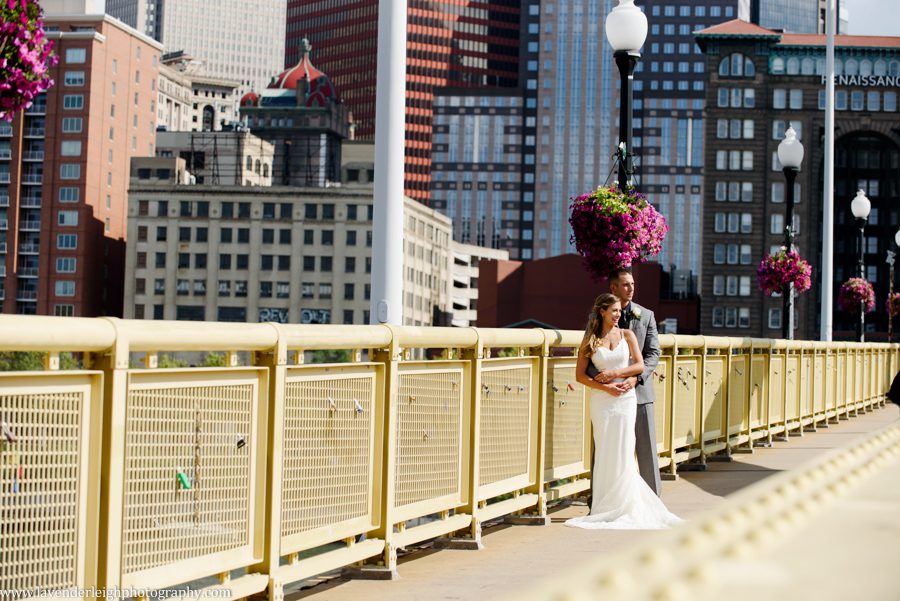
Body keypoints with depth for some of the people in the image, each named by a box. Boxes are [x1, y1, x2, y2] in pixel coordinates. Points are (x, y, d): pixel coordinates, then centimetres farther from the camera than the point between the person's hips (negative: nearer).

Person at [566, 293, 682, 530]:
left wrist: (614, 373, -11)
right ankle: (604, 508, 3)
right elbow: (580, 375, 0)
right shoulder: (589, 341, 4)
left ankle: (624, 507, 6)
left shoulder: (627, 335, 6)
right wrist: (605, 387, -12)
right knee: (604, 452, 0)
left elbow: (640, 366, 0)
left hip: (625, 399, 0)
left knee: (623, 452, -1)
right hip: (601, 401, 0)